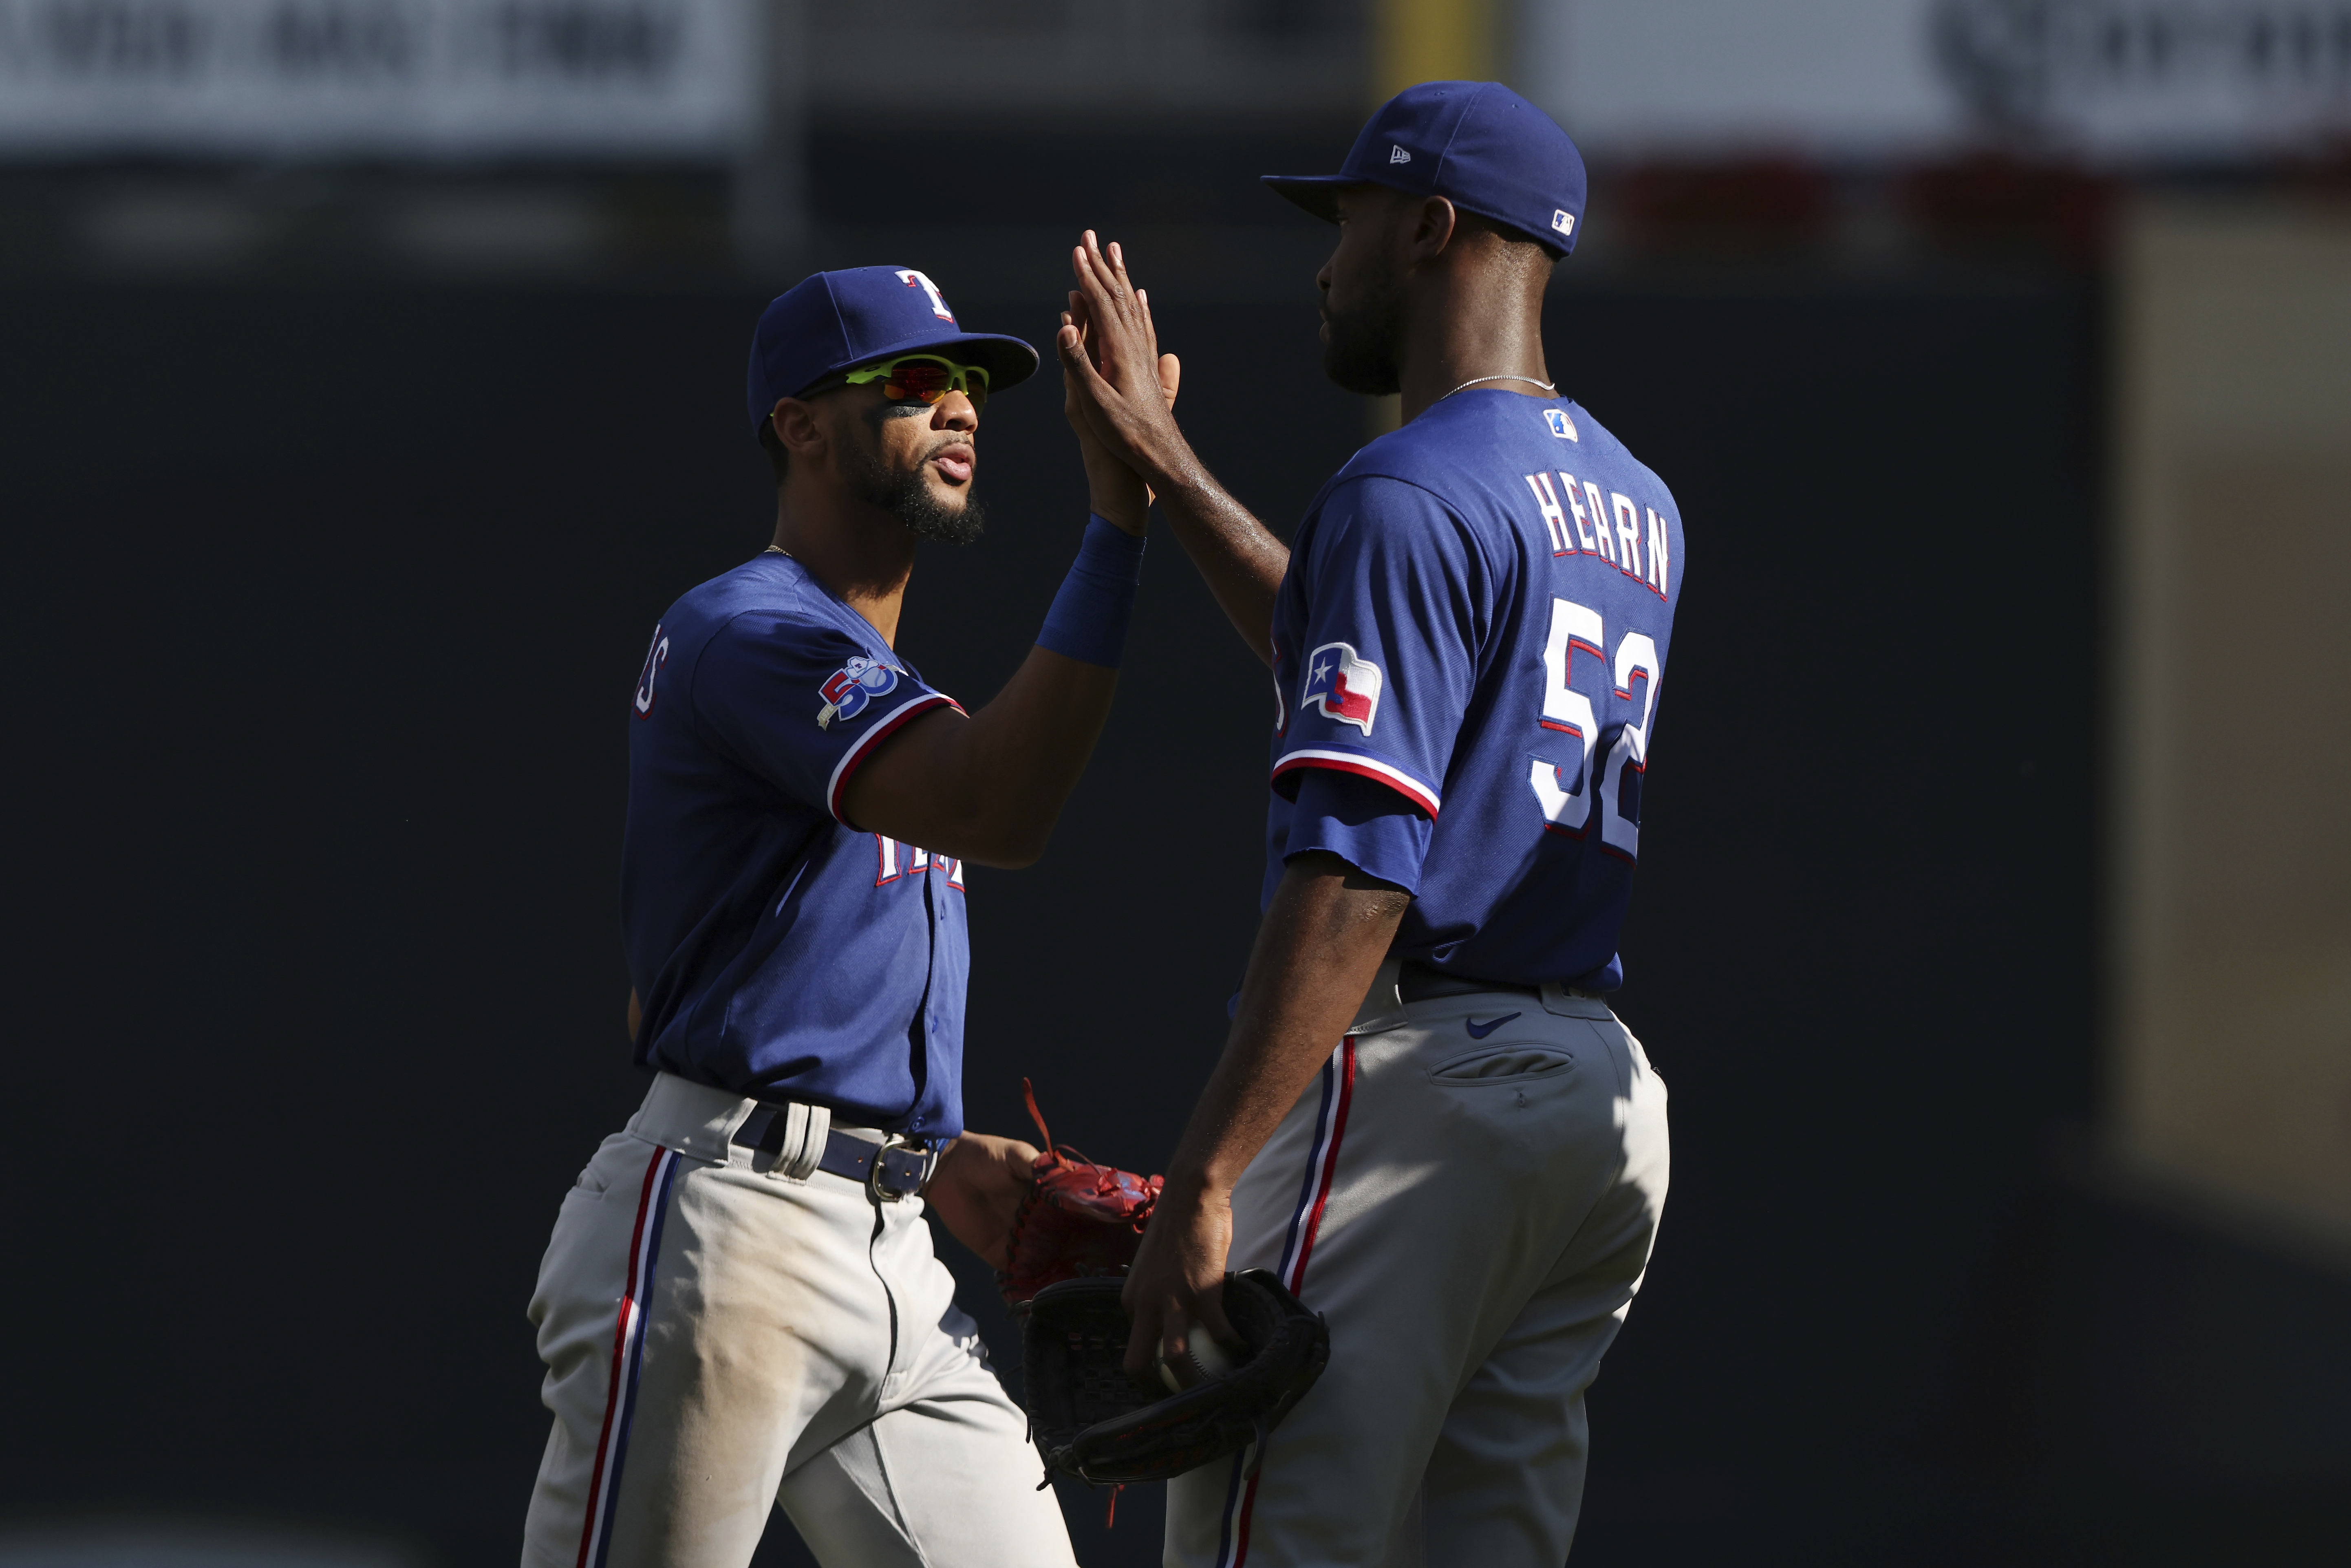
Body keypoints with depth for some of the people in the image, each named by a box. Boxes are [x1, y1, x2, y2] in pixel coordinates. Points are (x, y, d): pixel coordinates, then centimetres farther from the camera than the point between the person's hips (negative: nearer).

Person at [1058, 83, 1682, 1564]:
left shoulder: (1414, 491, -11)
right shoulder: (1637, 509, 17)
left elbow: (1358, 878, -20)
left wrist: (1205, 1179, -23)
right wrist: (1163, 460, 35)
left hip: (1410, 1081, -9)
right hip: (1605, 1094, 9)